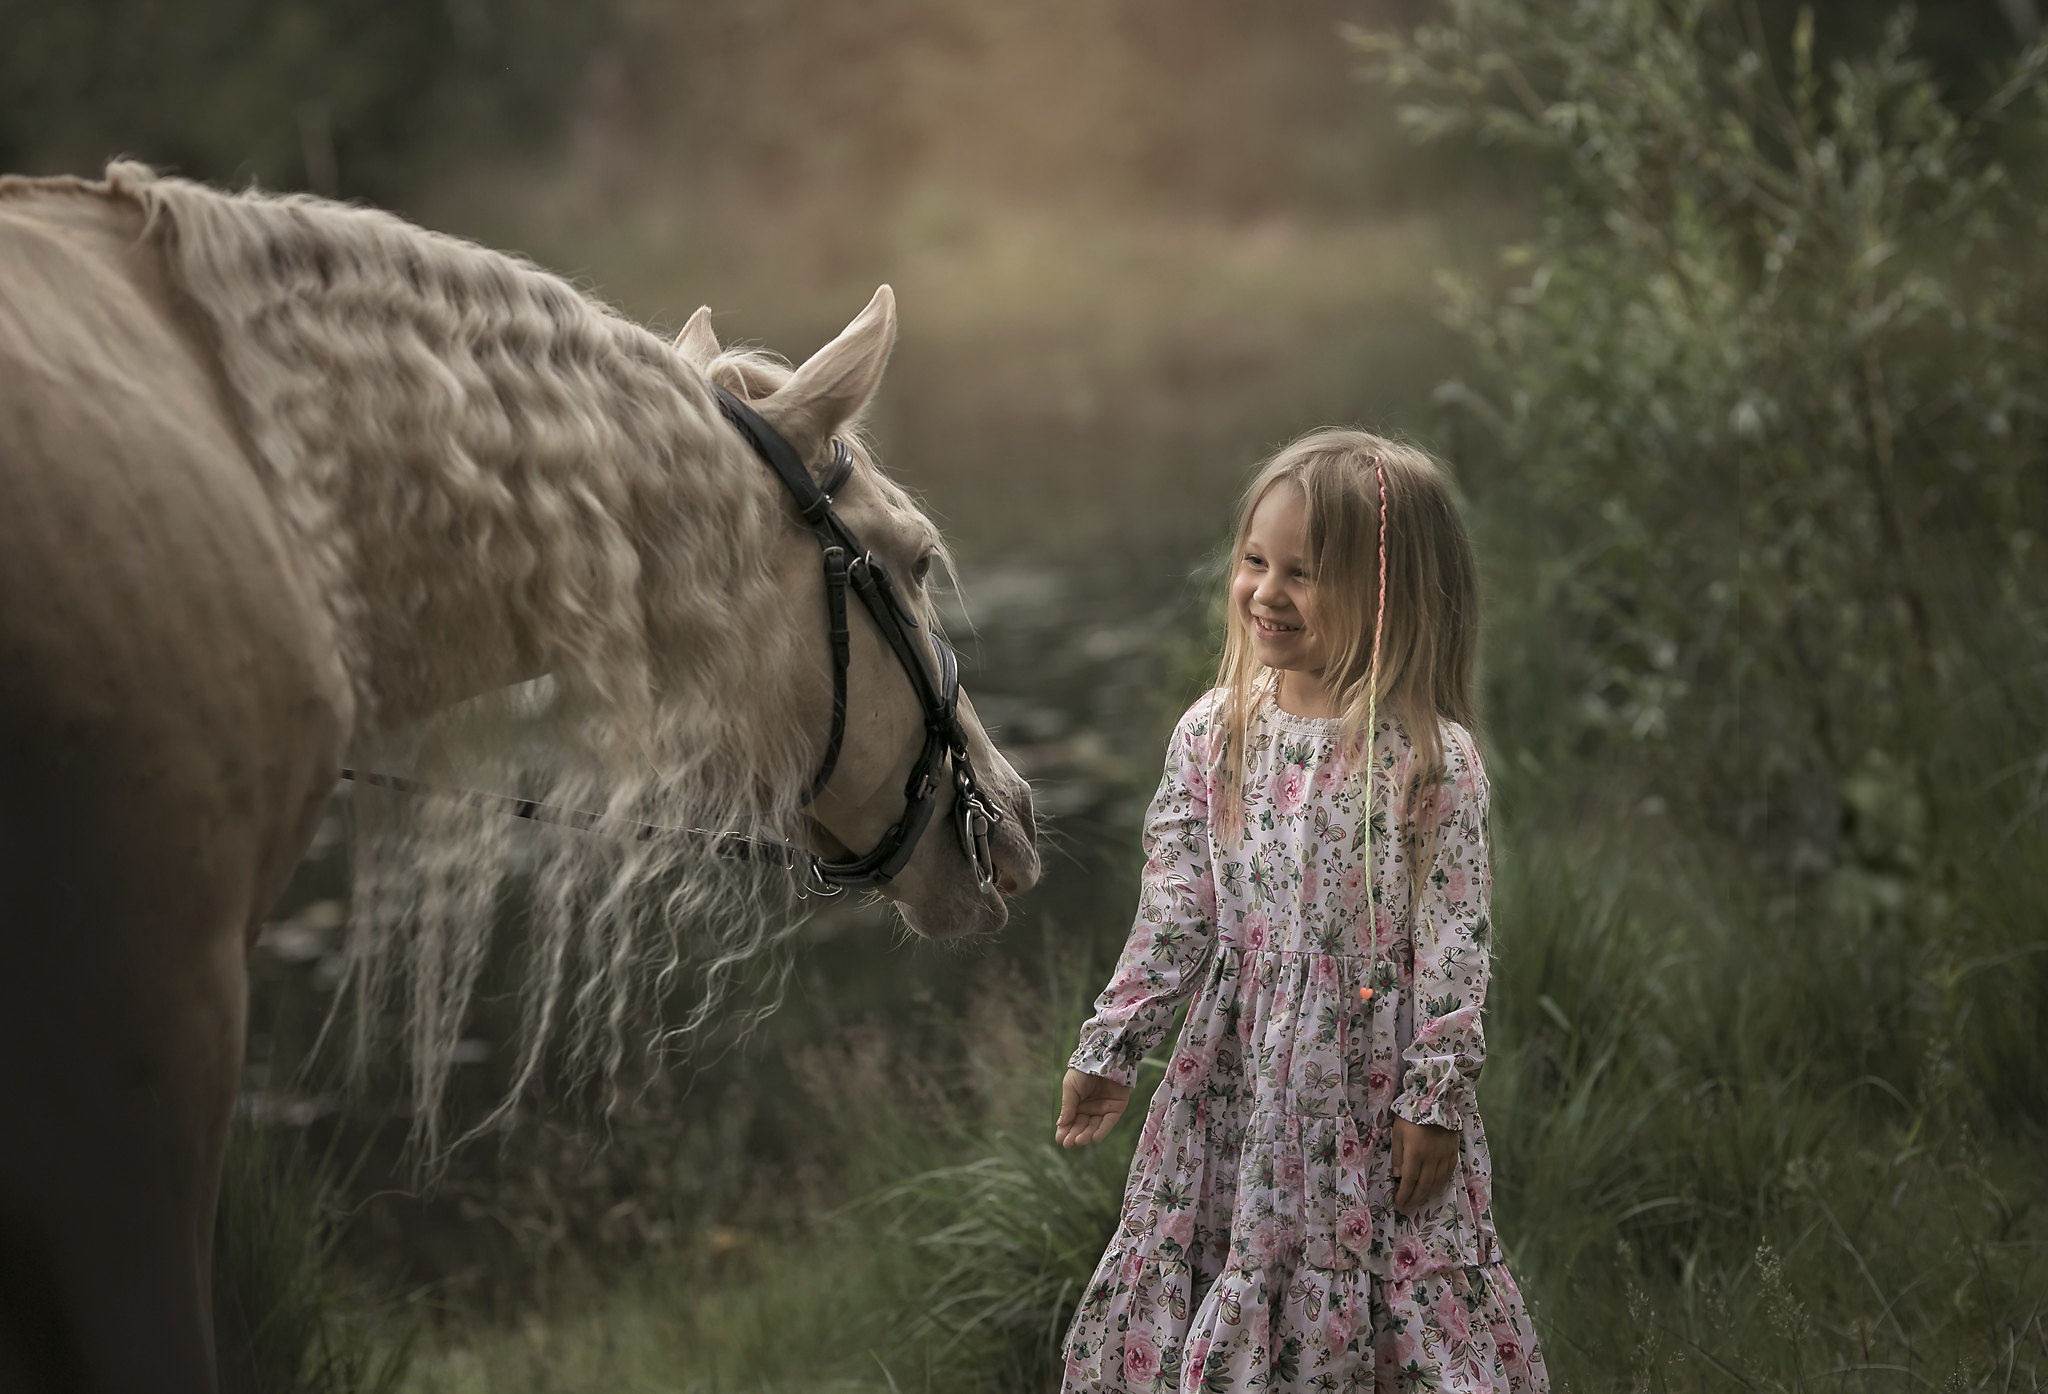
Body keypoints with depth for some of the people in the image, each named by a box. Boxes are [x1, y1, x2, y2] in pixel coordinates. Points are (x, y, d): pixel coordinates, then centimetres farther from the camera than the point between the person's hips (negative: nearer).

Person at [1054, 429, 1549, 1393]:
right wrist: (1110, 1047, 4)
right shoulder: (1213, 734, 1)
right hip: (1236, 1075, 4)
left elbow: (1452, 940, -9)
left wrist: (1436, 1096, -11)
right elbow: (1174, 910, 6)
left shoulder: (1432, 758, -10)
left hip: (1375, 1081, -4)